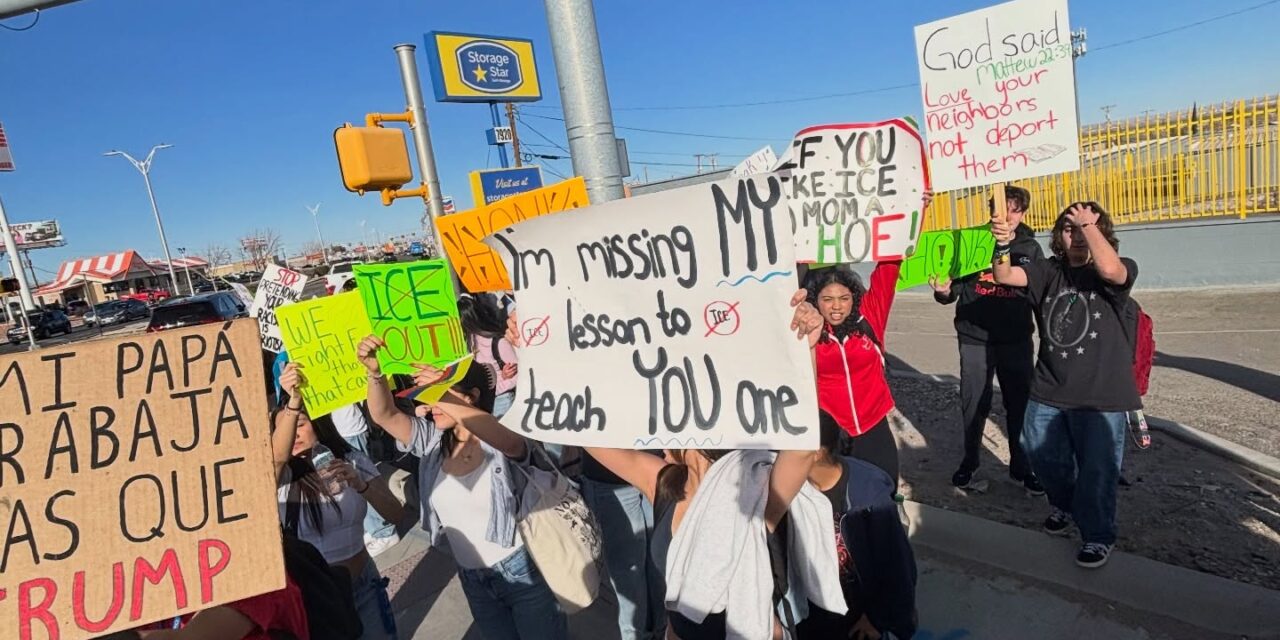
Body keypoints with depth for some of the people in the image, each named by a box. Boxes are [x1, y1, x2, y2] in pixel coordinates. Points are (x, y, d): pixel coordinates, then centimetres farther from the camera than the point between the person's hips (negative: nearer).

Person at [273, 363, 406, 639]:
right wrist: (293, 400, -48)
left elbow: (396, 515, -12)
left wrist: (360, 485, -29)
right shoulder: (282, 475, -8)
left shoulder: (354, 461, -4)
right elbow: (278, 455, -34)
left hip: (362, 585, 2)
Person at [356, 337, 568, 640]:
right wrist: (376, 373, -30)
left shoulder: (504, 439, -18)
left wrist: (444, 400, -52)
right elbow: (384, 415, -10)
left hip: (522, 569, -5)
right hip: (473, 578, 6)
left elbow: (508, 441, -42)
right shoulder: (432, 441, -1)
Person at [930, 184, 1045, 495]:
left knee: (1020, 403, 7)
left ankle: (1021, 466, 25)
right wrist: (943, 291, -21)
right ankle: (969, 461, 26)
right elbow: (954, 287, 0)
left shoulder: (1031, 248, 5)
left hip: (1017, 341, 2)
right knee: (974, 404, 7)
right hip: (974, 340, -1)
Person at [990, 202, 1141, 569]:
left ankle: (1098, 535, 25)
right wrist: (1003, 246, -30)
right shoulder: (1049, 272, 3)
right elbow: (1005, 276, -10)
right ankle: (1065, 506, 47)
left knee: (1096, 469, 4)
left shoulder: (1120, 272, -7)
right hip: (1048, 391, 5)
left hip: (1101, 396, -4)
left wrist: (1089, 223, -20)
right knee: (1042, 454, 19)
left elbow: (1110, 268, -31)